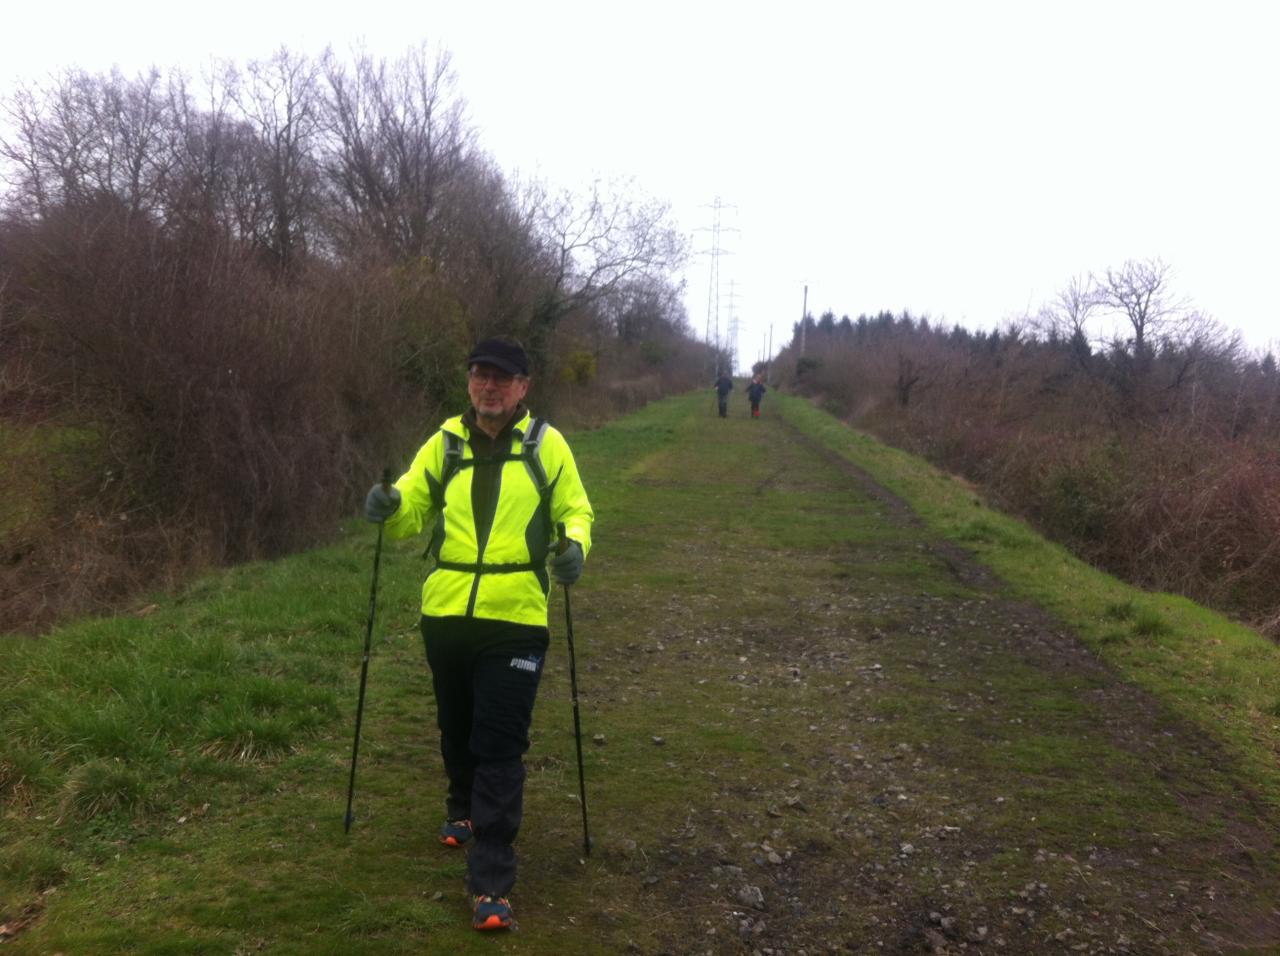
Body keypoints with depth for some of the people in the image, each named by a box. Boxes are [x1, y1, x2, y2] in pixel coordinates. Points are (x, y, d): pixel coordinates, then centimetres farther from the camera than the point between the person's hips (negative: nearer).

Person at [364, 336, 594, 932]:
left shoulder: (546, 444, -1)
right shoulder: (444, 443, 6)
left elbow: (576, 509, 6)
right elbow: (412, 510, 11)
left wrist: (576, 545, -16)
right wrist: (389, 506, -12)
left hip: (514, 620, -3)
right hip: (446, 615, 4)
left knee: (500, 747, -4)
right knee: (456, 729, 21)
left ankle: (491, 883, 1)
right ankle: (464, 809, 50)